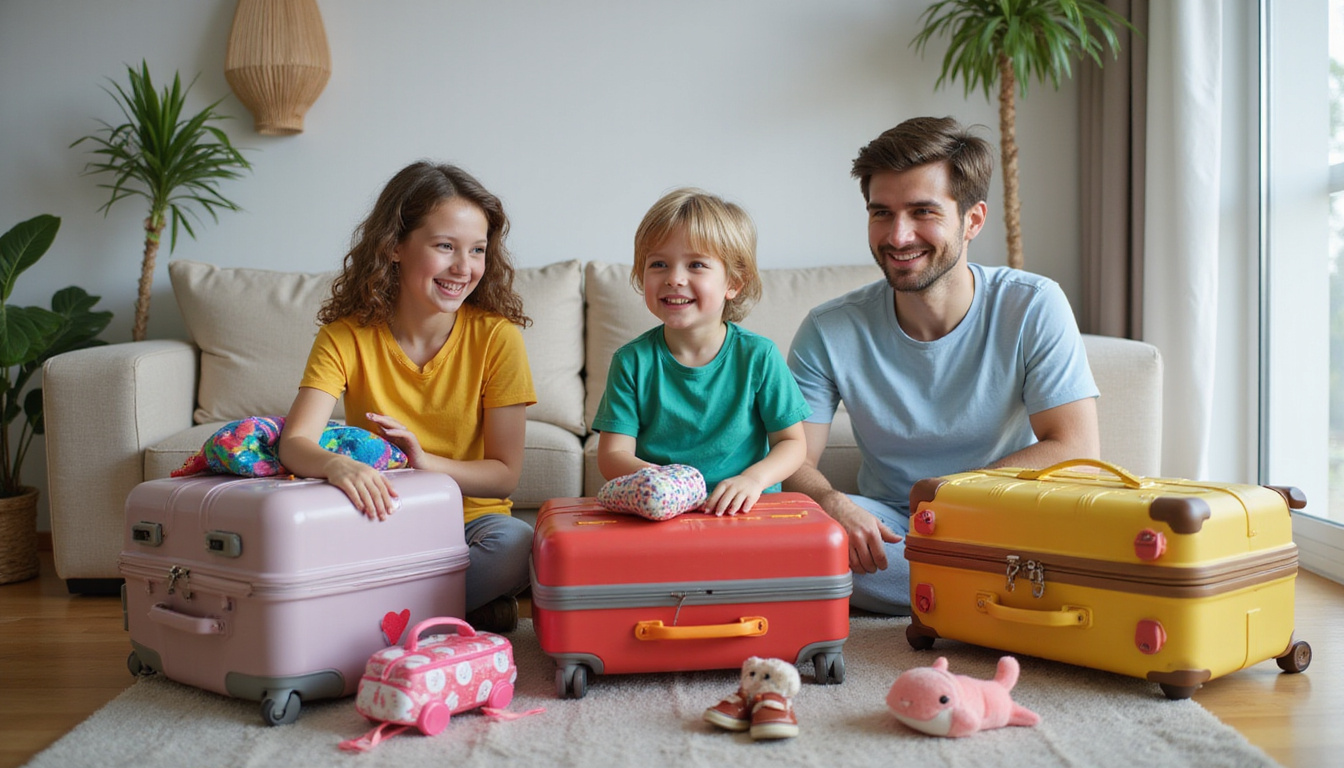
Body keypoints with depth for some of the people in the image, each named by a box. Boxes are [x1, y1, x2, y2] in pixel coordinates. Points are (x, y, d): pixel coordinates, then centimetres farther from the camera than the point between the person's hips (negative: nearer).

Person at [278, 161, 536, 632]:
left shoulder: (496, 336, -7)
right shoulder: (347, 335, -5)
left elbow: (505, 474, -6)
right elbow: (295, 441, -18)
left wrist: (424, 462, -24)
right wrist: (336, 464, -42)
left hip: (469, 521, -1)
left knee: (514, 542, -34)